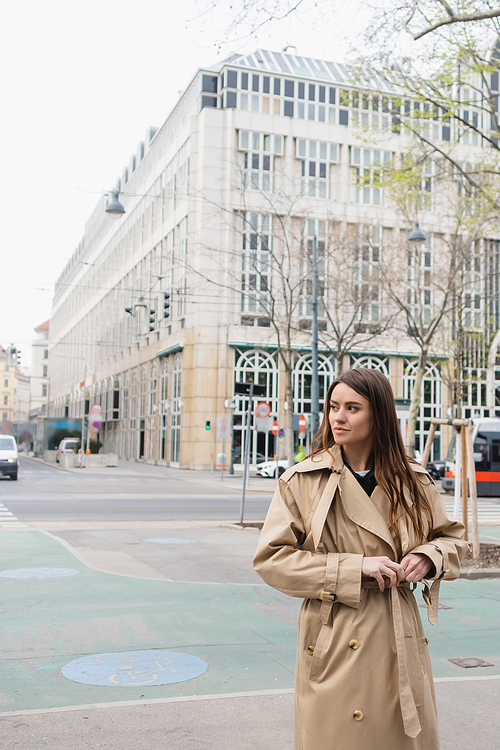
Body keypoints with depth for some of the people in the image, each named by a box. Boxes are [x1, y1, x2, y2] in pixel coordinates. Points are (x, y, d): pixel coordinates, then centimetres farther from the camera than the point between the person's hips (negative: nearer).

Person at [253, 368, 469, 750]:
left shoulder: (413, 481, 3)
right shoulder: (302, 481, -6)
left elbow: (453, 538, 17)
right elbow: (271, 558, -8)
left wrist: (428, 558, -7)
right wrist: (355, 568, -16)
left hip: (398, 641, 3)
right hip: (334, 646, -2)